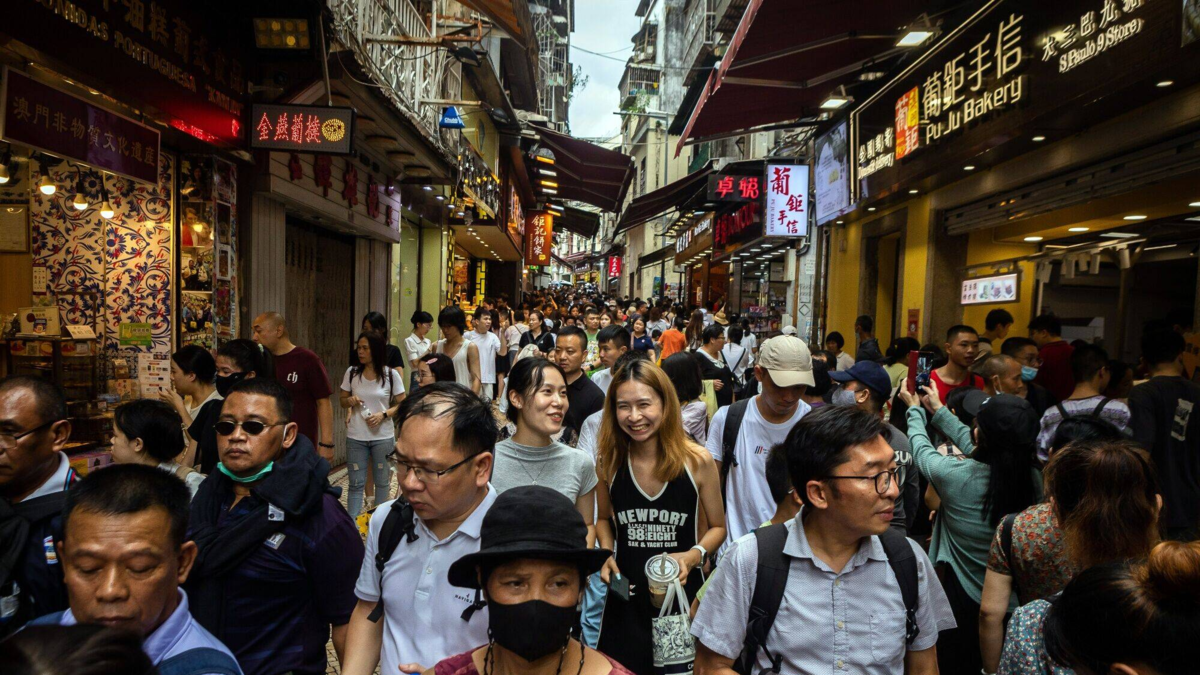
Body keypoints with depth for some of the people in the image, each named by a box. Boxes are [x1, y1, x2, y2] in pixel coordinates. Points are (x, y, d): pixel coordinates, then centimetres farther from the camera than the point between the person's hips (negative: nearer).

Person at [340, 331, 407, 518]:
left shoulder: (391, 374, -6)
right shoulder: (352, 372, 1)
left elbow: (402, 404, -2)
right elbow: (342, 399, 11)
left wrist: (383, 415, -18)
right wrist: (349, 401, -12)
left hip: (383, 437, -1)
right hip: (355, 437, 1)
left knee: (382, 481, 11)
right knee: (356, 483, 5)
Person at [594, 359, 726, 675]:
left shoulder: (697, 461, -12)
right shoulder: (609, 462, -5)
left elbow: (717, 527, 1)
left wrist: (693, 556, -17)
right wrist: (606, 552, -5)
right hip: (626, 596, 1)